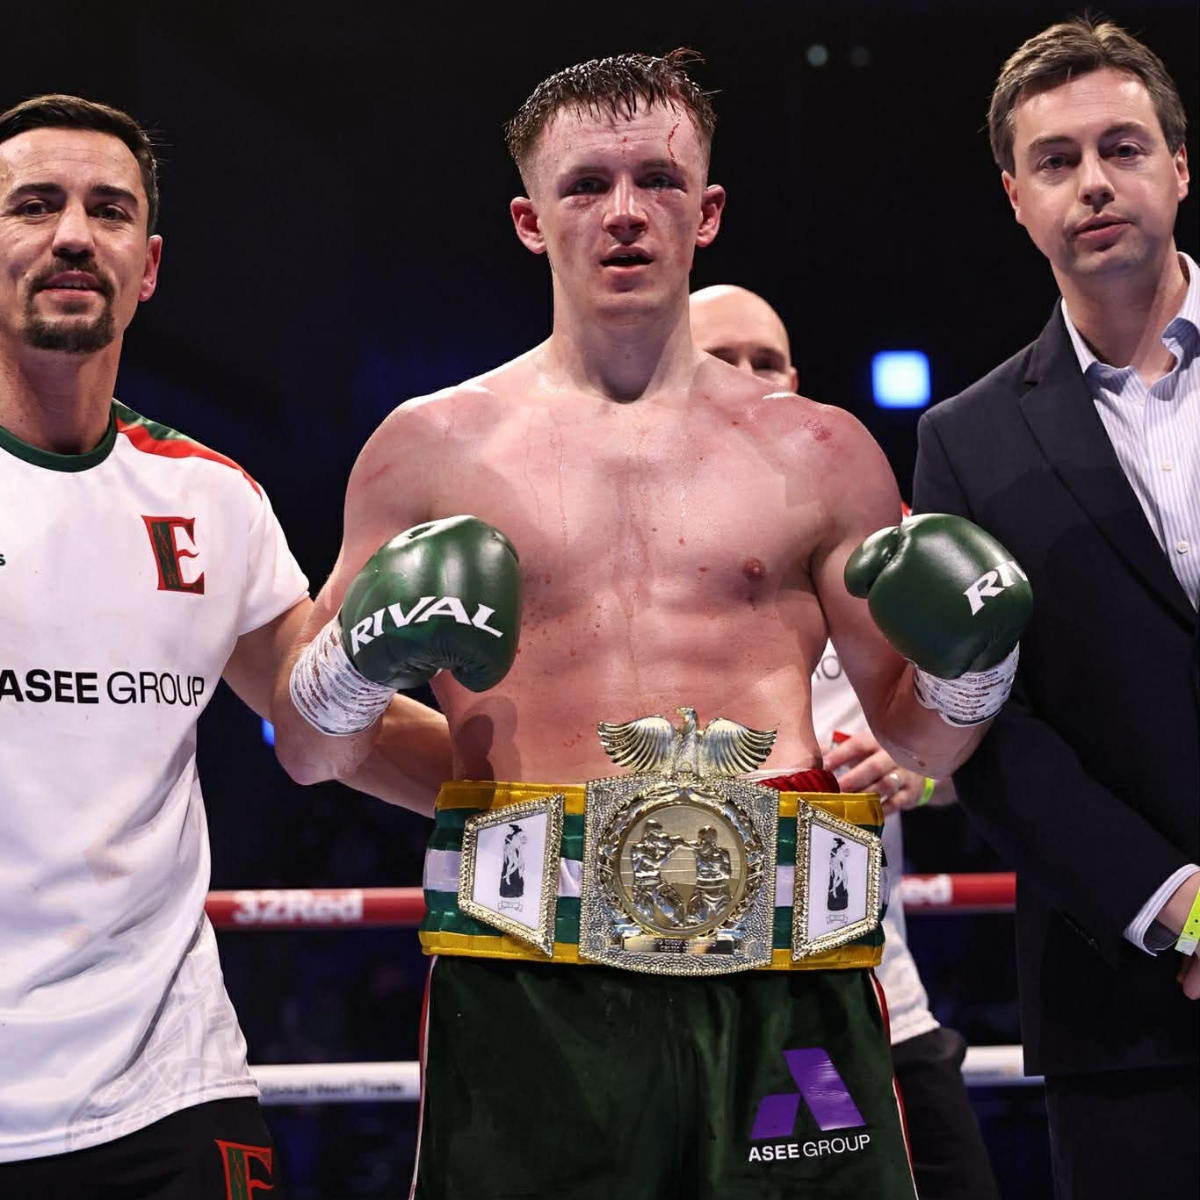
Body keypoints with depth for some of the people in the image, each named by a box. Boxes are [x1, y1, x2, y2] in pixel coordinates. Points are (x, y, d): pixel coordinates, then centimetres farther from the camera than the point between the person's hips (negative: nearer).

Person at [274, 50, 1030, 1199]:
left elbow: (917, 746, 19)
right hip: (526, 984, -1)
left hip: (779, 979, 1)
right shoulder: (431, 447, 11)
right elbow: (301, 745, 14)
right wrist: (358, 665, -7)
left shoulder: (819, 456, 14)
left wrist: (972, 667, -2)